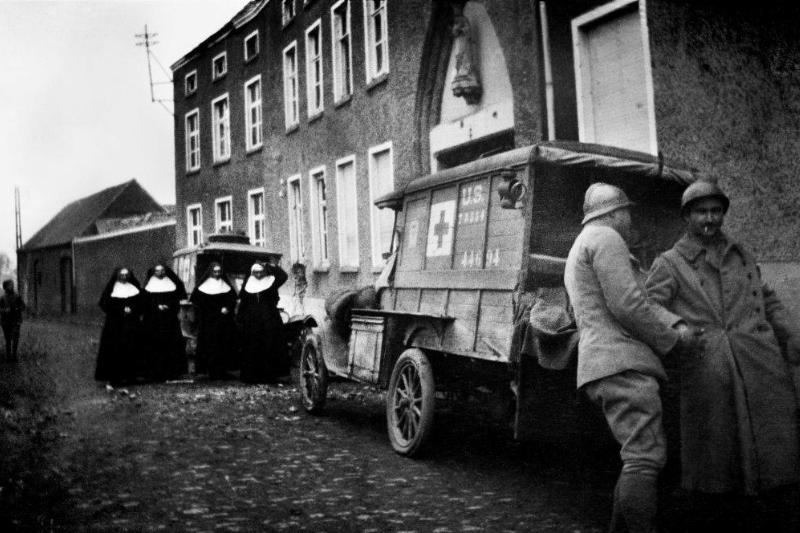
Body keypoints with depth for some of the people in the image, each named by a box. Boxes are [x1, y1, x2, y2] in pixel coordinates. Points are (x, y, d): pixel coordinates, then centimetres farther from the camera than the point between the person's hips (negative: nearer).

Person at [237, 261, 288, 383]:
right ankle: (251, 375, 6)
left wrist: (270, 267, -10)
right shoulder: (248, 284, 9)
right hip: (251, 320, 2)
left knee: (269, 348, -3)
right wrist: (241, 319, 6)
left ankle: (269, 375, 1)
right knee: (252, 349, 1)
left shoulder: (271, 282, 3)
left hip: (269, 320, -2)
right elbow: (243, 303, 11)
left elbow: (283, 276, -12)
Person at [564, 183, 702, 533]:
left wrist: (677, 325, 5)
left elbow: (642, 301, 21)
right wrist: (671, 339, 0)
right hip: (622, 364, -10)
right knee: (645, 457, -15)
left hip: (603, 366, 10)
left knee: (640, 457, 13)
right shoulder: (605, 238, -4)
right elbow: (627, 306, -14)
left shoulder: (579, 251, 28)